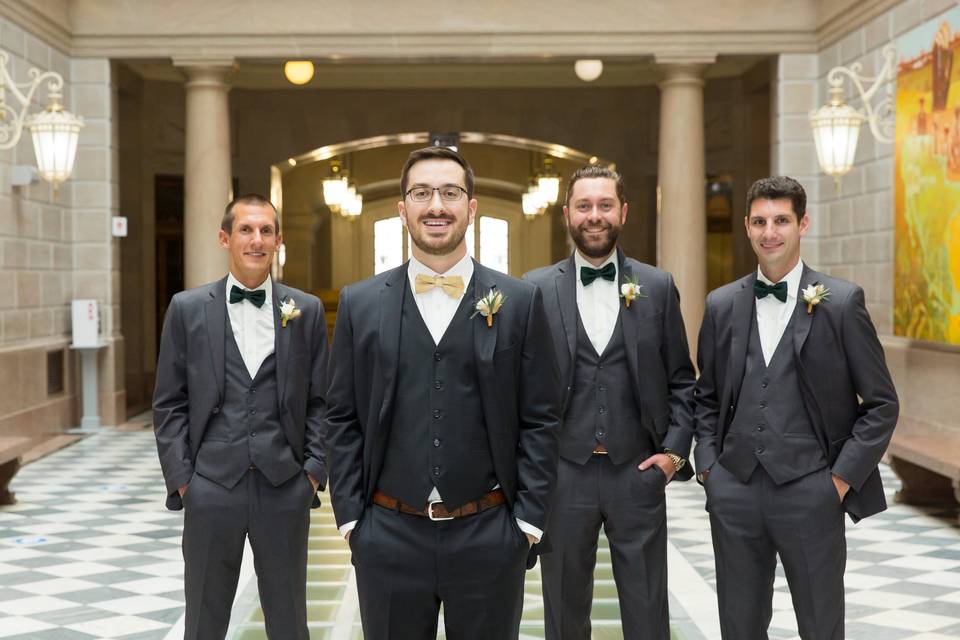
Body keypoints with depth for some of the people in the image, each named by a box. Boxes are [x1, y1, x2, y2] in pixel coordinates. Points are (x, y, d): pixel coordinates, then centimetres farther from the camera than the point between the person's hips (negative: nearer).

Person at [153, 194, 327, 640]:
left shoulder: (307, 310, 5)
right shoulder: (188, 309, 3)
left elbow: (319, 399, 7)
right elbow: (169, 404, 4)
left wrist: (314, 469, -1)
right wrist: (181, 478, -3)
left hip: (285, 487, 1)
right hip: (211, 486, 0)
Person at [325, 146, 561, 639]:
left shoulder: (519, 302, 1)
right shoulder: (360, 304, 3)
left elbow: (540, 420, 2)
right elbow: (342, 420, 5)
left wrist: (528, 518, -3)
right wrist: (349, 515, 0)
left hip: (488, 537, 0)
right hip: (388, 537, 1)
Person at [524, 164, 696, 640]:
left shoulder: (657, 287, 4)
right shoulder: (537, 289, 1)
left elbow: (681, 380, 8)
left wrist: (675, 450, -2)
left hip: (638, 473, 1)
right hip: (563, 473, 0)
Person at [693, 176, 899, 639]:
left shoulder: (842, 302, -3)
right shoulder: (722, 305, 8)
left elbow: (881, 404, -1)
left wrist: (843, 477, -7)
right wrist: (707, 464, 4)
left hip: (810, 492, -3)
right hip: (734, 491, 3)